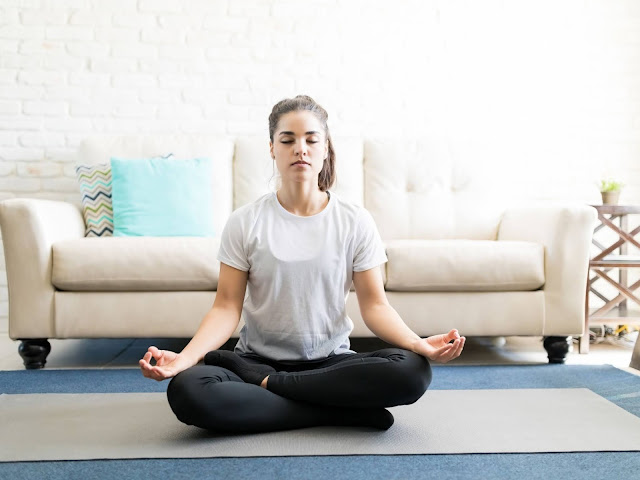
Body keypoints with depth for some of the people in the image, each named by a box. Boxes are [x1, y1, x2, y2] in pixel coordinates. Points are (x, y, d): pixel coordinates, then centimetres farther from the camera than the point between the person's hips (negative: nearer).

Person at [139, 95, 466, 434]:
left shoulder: (355, 221, 0)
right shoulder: (244, 222, -1)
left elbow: (374, 304, -3)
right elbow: (227, 307, -5)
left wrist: (419, 344, -22)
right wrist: (185, 357, -23)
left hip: (331, 362, 1)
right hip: (258, 358, 0)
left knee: (413, 370, -29)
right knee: (186, 390, -31)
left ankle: (263, 382, -16)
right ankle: (343, 411, -20)